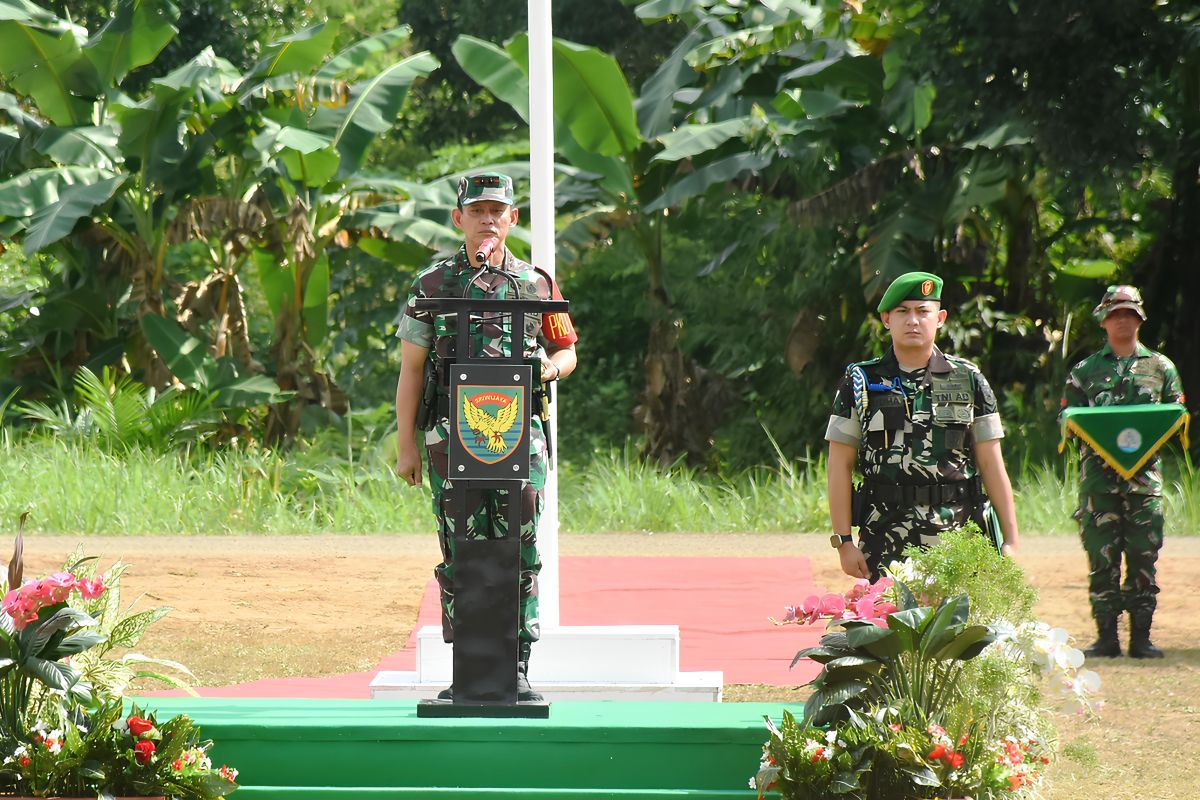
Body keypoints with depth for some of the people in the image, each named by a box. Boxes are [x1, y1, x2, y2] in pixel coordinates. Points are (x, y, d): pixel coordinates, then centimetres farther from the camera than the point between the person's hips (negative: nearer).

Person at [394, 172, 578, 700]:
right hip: (453, 438, -1)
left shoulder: (536, 285, 10)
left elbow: (567, 351, 20)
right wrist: (407, 446, 2)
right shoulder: (433, 285, 6)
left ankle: (517, 670, 4)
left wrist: (551, 367, -6)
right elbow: (411, 370, 7)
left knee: (520, 555, -2)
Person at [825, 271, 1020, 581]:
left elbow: (991, 464, 9)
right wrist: (844, 542, -1)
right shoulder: (861, 383, 7)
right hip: (888, 540, -1)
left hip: (959, 537, 1)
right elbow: (840, 466, 6)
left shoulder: (968, 380, 10)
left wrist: (1010, 540, 4)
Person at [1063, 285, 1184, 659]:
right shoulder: (1084, 371, 12)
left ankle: (1141, 637, 2)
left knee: (1143, 557, -2)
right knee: (1101, 557, -2)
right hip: (1098, 471, 0)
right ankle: (1106, 637, 2)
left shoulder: (1160, 367, 12)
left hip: (1144, 473, 0)